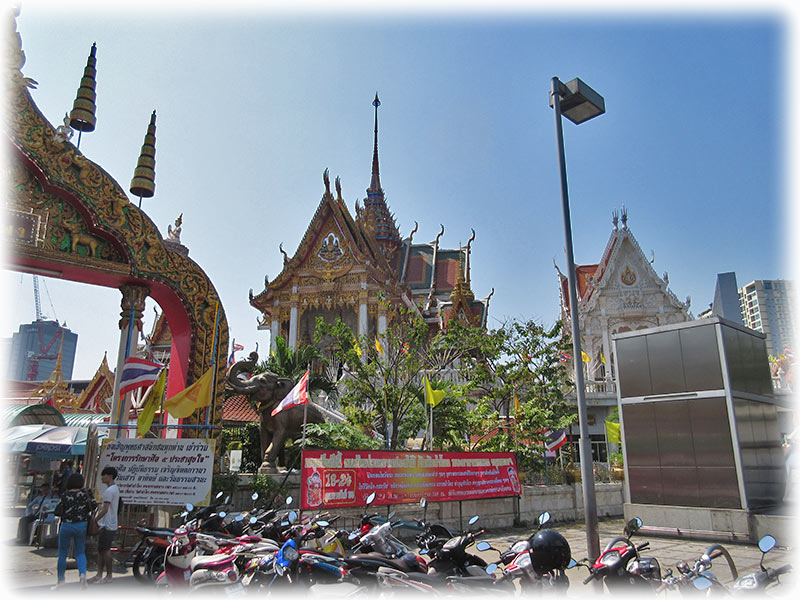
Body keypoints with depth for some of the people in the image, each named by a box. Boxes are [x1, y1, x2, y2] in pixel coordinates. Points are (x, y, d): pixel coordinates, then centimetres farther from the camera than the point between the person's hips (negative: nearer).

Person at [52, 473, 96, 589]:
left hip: (66, 526, -1)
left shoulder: (65, 495, -8)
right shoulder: (86, 492, -6)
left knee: (62, 554, 15)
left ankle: (61, 579, 24)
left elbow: (58, 512, -5)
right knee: (80, 553, 12)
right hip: (81, 525, 1)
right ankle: (83, 573, -12)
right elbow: (94, 506, -6)